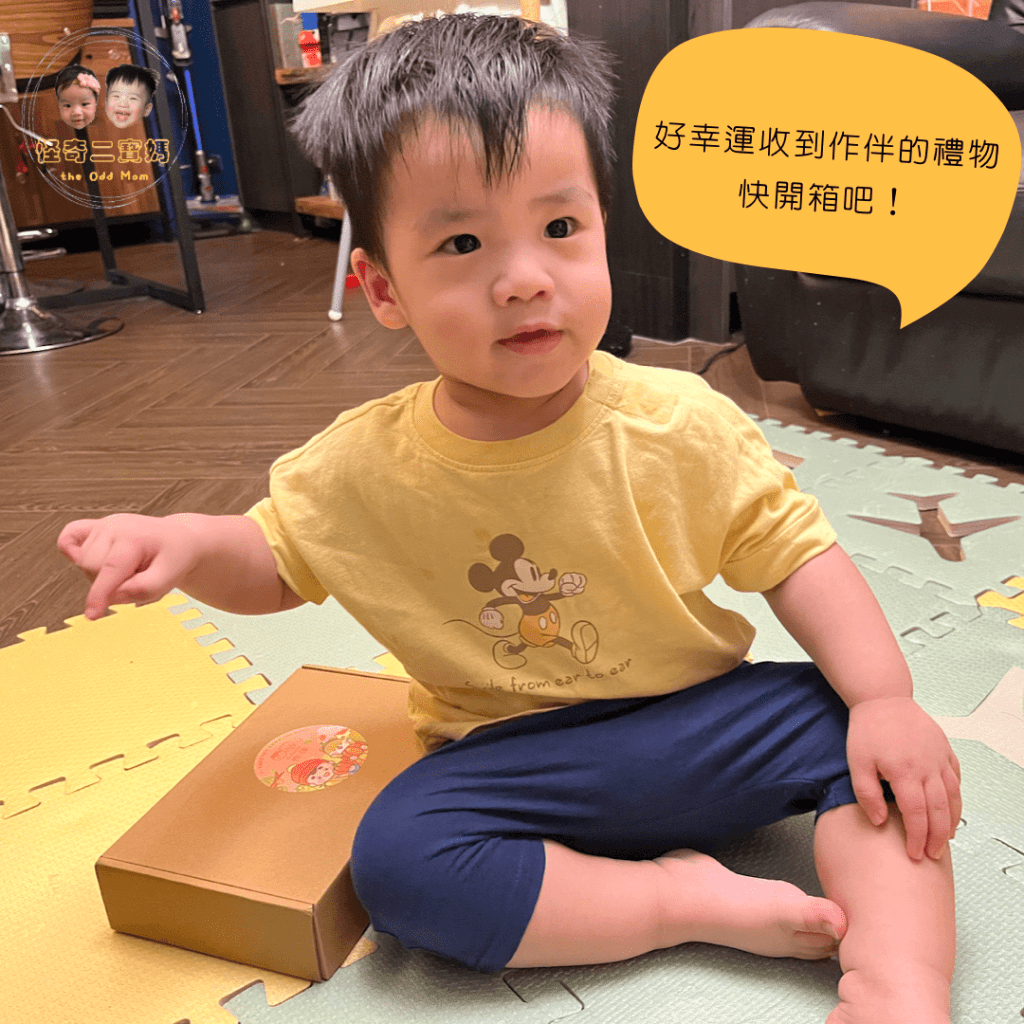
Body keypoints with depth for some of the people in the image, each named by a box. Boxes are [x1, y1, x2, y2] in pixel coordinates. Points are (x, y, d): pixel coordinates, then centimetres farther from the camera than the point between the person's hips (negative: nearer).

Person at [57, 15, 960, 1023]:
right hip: (513, 762, 1)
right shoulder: (364, 466, -10)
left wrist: (885, 698, -20)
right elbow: (274, 559, 7)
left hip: (698, 724, 0)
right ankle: (690, 897, -16)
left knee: (861, 729, -21)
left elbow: (795, 551, -7)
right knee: (396, 859, -25)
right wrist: (187, 542, -16)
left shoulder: (678, 424, -15)